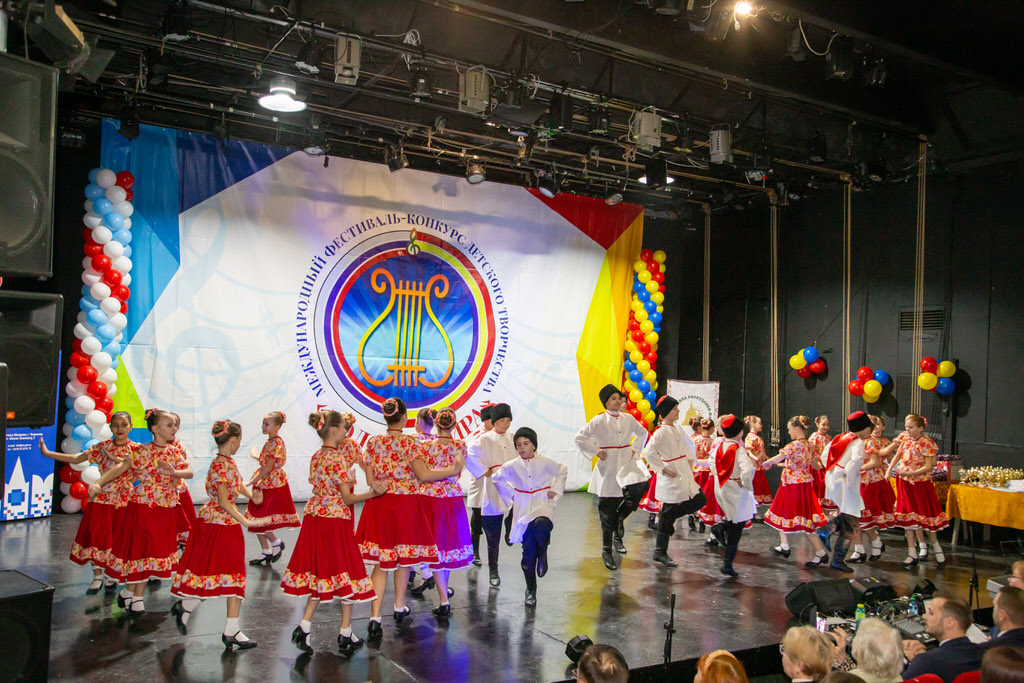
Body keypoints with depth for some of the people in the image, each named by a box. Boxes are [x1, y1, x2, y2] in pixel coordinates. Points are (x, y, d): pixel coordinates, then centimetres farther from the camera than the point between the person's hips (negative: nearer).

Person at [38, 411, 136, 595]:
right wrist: (47, 453, -3)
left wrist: (115, 459, -19)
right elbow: (76, 459, 2)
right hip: (102, 498, 1)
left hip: (124, 499, -1)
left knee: (116, 538, 4)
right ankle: (97, 577, 16)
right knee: (96, 536, 1)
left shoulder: (135, 449, -1)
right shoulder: (102, 447, 2)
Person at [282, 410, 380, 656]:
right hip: (335, 519, -7)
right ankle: (346, 635, 12)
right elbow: (347, 498, -16)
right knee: (345, 572, 4)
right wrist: (373, 493, -18)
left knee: (320, 572, 14)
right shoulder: (338, 458, -16)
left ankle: (304, 626, 10)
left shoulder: (316, 456, 8)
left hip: (314, 517, 7)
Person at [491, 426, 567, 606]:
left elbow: (563, 471, 18)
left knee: (540, 525, -37)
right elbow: (496, 479, 20)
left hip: (543, 505, -1)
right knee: (528, 551, -1)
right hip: (523, 509, 2)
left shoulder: (545, 463, 1)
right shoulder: (512, 466, 4)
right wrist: (510, 494, 12)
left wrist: (556, 490, 9)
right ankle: (530, 590, 14)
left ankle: (542, 555, -7)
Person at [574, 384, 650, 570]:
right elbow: (580, 438, -10)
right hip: (608, 468, -4)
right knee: (608, 511, 1)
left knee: (639, 487, -23)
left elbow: (642, 433, 24)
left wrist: (635, 449, 12)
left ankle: (618, 522, 5)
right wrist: (596, 452, -9)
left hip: (627, 464, 4)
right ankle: (606, 550, 16)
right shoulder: (599, 420, -7)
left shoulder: (628, 418, 7)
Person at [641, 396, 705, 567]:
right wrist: (664, 468, -20)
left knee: (700, 500, 8)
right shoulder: (661, 431, -17)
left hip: (684, 475, 8)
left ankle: (669, 515, 20)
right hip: (671, 477, -8)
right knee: (667, 512, -1)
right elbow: (649, 452, -26)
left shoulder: (677, 428, 9)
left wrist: (690, 459, 11)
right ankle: (660, 552, 10)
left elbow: (688, 445, 26)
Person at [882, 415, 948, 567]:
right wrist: (889, 469, 7)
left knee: (924, 516, 0)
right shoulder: (904, 438, 0)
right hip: (905, 482, 5)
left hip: (920, 482, -5)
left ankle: (937, 547, 22)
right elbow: (898, 455, 16)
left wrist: (909, 473, -24)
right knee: (907, 517, 5)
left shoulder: (926, 443, -17)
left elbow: (928, 467, -20)